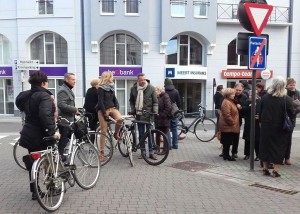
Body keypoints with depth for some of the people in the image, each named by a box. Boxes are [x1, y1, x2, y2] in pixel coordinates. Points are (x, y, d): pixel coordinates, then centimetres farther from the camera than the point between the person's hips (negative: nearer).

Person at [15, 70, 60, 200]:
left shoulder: (25, 95, 8)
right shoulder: (44, 96, -18)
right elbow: (45, 115, -32)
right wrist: (52, 131, -30)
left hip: (28, 134, 8)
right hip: (41, 135, -7)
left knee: (33, 163, 15)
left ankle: (35, 191, 23)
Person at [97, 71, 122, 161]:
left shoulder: (111, 87, 10)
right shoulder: (101, 88, -10)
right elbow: (100, 102, -14)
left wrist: (117, 108, 3)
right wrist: (105, 114, -18)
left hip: (111, 108, 5)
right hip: (103, 110, -5)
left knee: (119, 119, -28)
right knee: (104, 131, -5)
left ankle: (116, 134, 1)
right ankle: (102, 152, 4)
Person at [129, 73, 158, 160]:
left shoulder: (151, 88, -4)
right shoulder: (133, 89, 5)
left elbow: (155, 102, -1)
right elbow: (131, 100, 16)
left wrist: (155, 112, -10)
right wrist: (133, 109, 4)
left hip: (148, 114, -3)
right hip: (139, 114, 3)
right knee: (141, 134, 8)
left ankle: (151, 152, 7)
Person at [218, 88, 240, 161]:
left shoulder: (230, 101, 16)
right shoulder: (226, 103, -18)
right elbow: (227, 115, -23)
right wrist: (233, 123, -17)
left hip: (229, 126, 10)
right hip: (228, 126, -10)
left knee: (227, 142, 14)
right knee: (227, 141, -2)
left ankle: (226, 155, 22)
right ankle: (226, 156, 5)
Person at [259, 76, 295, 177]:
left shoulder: (264, 97, -3)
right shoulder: (287, 99, -14)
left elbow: (260, 112, 3)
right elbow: (291, 114, -9)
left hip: (266, 127, 3)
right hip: (280, 128, -3)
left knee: (265, 146, 13)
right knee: (279, 147, 8)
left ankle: (265, 168, 21)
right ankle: (276, 170, 9)